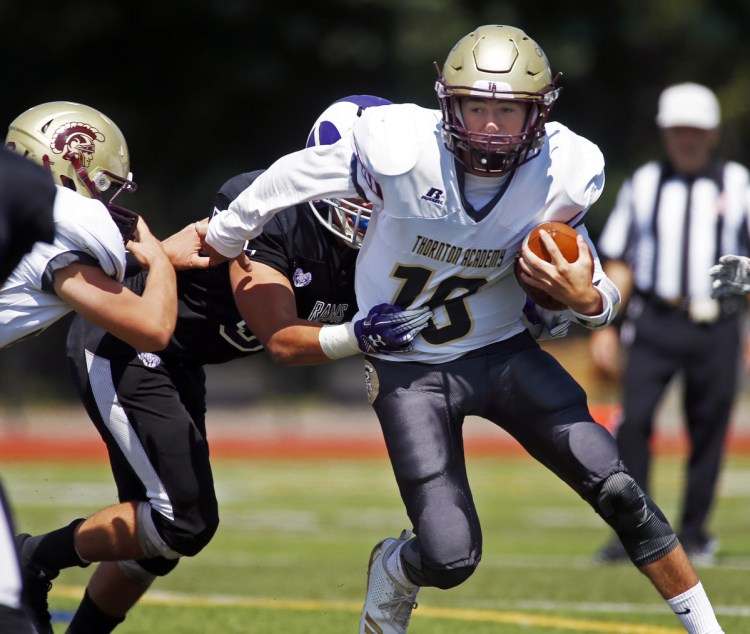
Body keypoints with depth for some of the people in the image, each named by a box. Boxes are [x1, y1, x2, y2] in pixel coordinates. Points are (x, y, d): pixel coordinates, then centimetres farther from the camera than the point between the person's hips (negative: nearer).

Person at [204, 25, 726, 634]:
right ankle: (392, 574, 26)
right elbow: (289, 179, -5)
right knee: (450, 557, -12)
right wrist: (222, 244, 10)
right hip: (410, 369, -2)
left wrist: (586, 298, -27)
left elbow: (600, 300, -2)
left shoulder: (559, 173, -14)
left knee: (618, 492, -9)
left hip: (503, 350, 3)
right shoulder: (401, 148, -23)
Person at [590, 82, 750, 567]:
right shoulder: (643, 186, 11)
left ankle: (694, 534, 14)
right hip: (655, 323, 0)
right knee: (634, 421, -12)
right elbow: (620, 263, 12)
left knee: (709, 432, 2)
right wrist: (605, 327, 6)